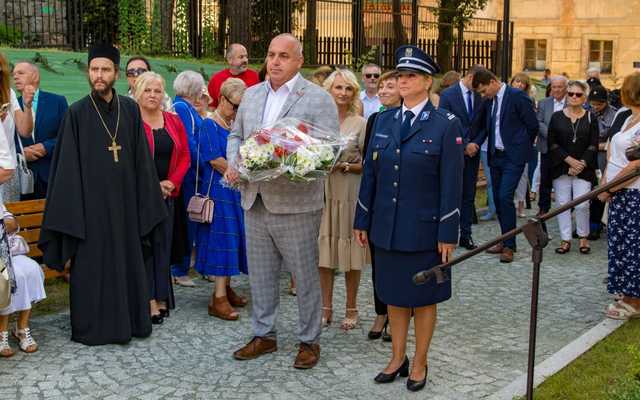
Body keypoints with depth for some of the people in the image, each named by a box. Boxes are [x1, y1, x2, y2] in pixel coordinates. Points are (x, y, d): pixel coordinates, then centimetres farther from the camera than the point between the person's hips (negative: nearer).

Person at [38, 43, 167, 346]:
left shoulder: (130, 109, 3)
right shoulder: (77, 113, -4)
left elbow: (141, 159, 7)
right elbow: (67, 164, -4)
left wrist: (143, 201, 4)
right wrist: (69, 209, -9)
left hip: (123, 199, 3)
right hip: (90, 201, -3)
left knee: (127, 260, 10)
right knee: (91, 265, 4)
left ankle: (128, 322, 24)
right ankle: (90, 327, 16)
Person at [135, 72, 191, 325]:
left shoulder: (174, 122, 10)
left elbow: (185, 157, 10)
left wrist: (171, 182, -4)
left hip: (166, 194, 5)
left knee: (163, 244, 8)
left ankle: (162, 298, 17)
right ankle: (150, 301, 2)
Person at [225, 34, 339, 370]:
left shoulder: (318, 99, -6)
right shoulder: (251, 95, 12)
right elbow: (236, 135, 20)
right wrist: (233, 164, 1)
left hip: (295, 203, -5)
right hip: (254, 201, 6)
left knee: (305, 275, 6)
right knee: (260, 273, 15)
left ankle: (309, 340, 21)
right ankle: (264, 335, 30)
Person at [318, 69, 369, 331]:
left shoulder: (360, 124, -1)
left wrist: (345, 166, -16)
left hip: (350, 194, -2)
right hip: (321, 192, 2)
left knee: (350, 253, 5)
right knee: (324, 251, 7)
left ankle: (351, 309, 19)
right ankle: (326, 308, 19)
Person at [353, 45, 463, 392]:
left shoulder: (446, 125, -8)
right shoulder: (384, 120, 6)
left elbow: (452, 184, -10)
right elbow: (370, 172, 9)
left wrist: (448, 234, -12)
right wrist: (362, 220, 8)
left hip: (423, 230, -4)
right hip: (387, 228, 4)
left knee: (423, 298, 9)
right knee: (394, 295, 15)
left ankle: (419, 363, 25)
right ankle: (397, 358, 30)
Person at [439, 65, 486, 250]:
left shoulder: (481, 97, 7)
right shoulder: (448, 94, -6)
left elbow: (484, 125, 11)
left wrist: (475, 144, -6)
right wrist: (464, 145, -12)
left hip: (472, 152, 4)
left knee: (469, 195, 6)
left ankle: (466, 235, 12)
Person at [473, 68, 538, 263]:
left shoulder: (517, 96, -11)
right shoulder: (489, 101, 9)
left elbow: (533, 125, -6)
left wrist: (521, 147, 4)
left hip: (513, 157, -7)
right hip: (495, 156, 7)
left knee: (505, 197, -15)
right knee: (498, 199, 10)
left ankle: (509, 246, -7)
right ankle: (505, 240, 22)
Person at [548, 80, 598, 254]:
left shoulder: (590, 118, 6)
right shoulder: (557, 117, 6)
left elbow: (593, 145, 2)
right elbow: (552, 143, 0)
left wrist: (582, 164, -10)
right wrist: (570, 160, -10)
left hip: (584, 169, -1)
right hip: (561, 167, 1)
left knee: (582, 205, -8)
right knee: (563, 204, 1)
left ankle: (583, 237, 12)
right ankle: (565, 240, 8)